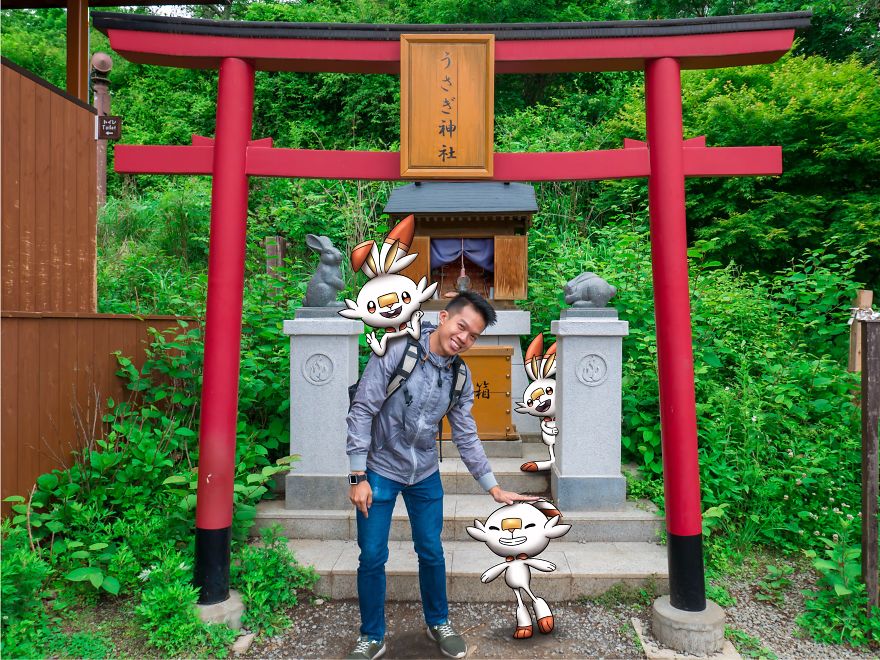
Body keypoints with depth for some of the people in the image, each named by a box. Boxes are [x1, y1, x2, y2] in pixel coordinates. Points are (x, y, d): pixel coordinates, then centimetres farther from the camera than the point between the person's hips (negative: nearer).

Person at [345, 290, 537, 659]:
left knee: (432, 552, 13)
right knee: (372, 557, 4)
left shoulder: (460, 377, -4)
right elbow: (362, 411, -18)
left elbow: (466, 437, 5)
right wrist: (358, 476, -18)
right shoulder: (395, 352, -20)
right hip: (380, 471, -4)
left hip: (425, 475, 4)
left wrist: (494, 488, 4)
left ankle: (439, 623, 37)